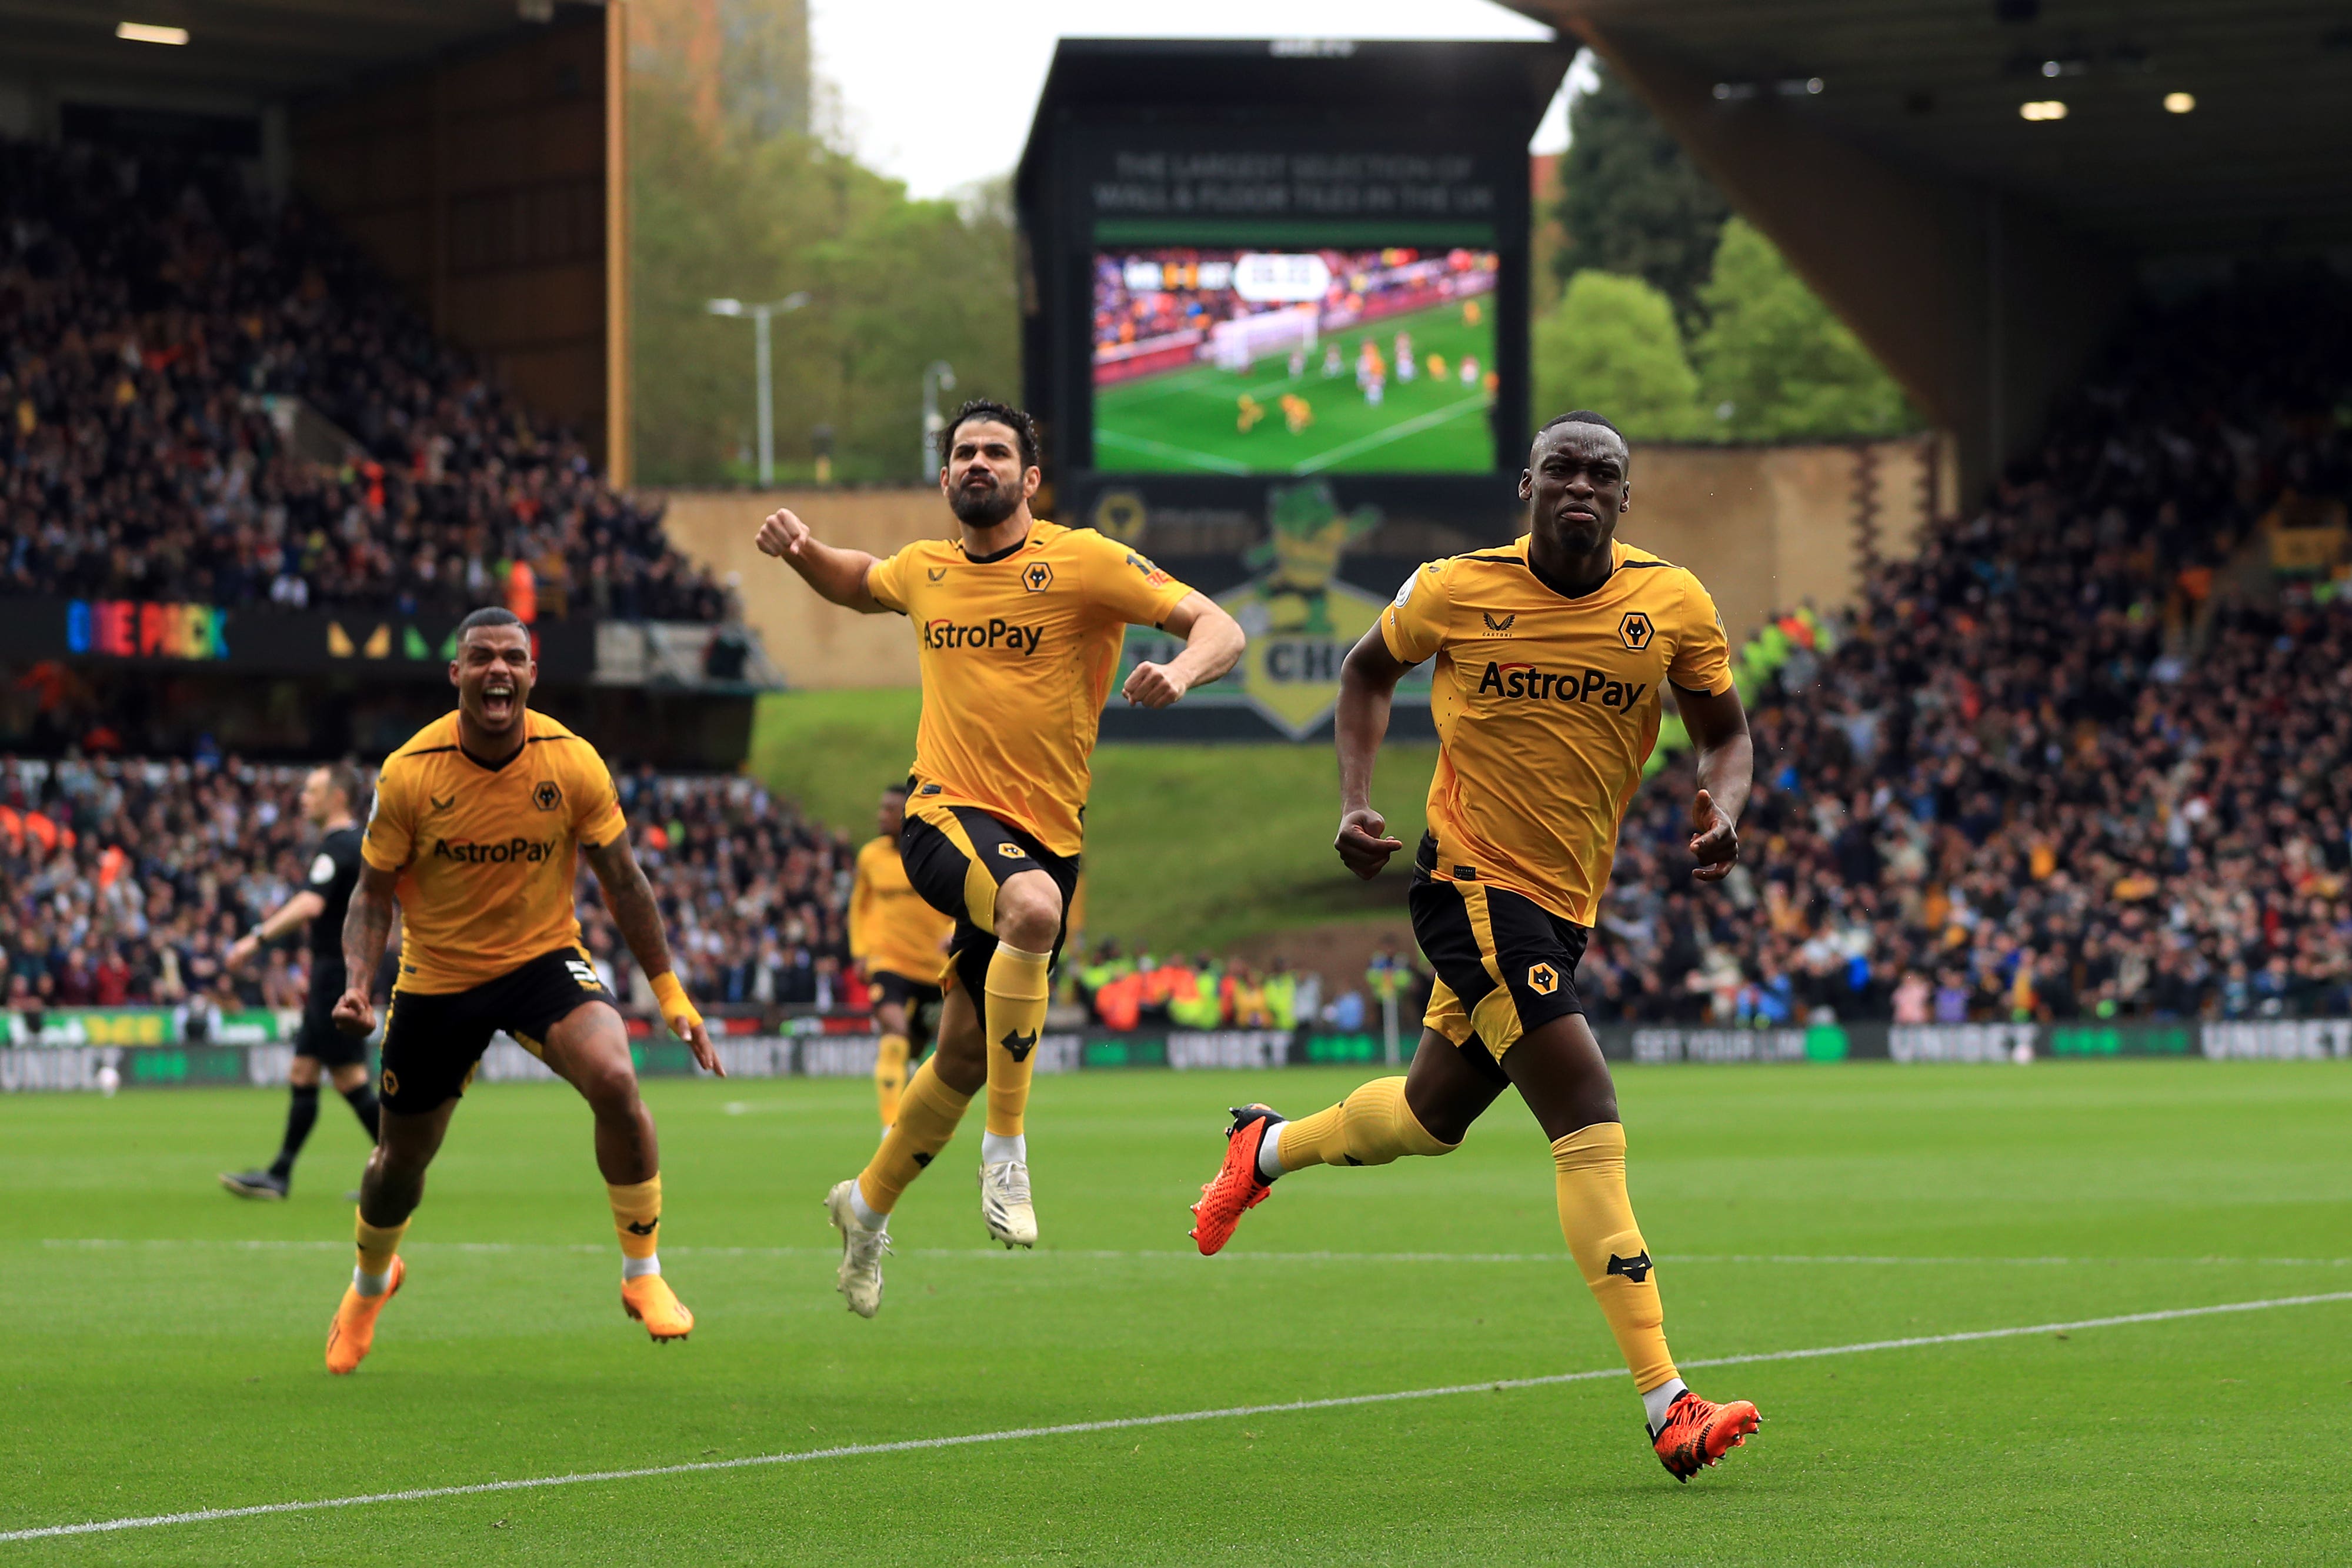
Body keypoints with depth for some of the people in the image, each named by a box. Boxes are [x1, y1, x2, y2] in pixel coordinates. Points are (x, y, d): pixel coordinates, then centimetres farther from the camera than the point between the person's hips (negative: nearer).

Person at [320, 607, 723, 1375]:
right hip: (438, 977, 0)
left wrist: (670, 994, -3)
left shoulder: (573, 763, -13)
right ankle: (370, 1284, 47)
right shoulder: (409, 774, -16)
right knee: (400, 1164, 11)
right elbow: (373, 891, -6)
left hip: (545, 958, 0)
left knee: (615, 1081, -29)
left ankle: (643, 1275, -11)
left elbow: (622, 881, -3)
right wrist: (356, 986, -22)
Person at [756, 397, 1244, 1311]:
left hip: (1046, 838, 1)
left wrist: (1179, 673, -31)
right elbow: (857, 585, 34)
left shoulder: (1083, 563, -3)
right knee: (1032, 904, -36)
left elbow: (1220, 629, -9)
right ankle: (1007, 1148, -28)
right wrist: (800, 553, 12)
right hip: (947, 817, 0)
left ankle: (869, 1207, 36)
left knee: (966, 1058, 9)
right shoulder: (924, 570, 10)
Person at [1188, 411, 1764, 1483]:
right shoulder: (1454, 592, -7)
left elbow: (1724, 731, 8)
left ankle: (1268, 1147, 54)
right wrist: (1356, 802, 0)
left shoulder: (1672, 604, -3)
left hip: (1567, 907, 5)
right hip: (1471, 883, -5)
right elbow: (1369, 671, 12)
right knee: (1590, 1122, -18)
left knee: (1433, 1119, 22)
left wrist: (1722, 811, -14)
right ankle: (1668, 1407, -21)